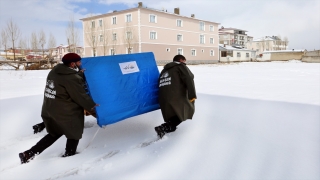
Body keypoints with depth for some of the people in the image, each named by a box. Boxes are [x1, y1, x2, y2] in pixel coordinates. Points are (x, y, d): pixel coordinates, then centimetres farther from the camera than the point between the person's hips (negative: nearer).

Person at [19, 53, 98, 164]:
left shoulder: (54, 72, 3)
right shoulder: (72, 79, -22)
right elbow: (81, 97, -16)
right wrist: (92, 107, -1)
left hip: (49, 110, 8)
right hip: (67, 113, -8)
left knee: (55, 133, 25)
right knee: (74, 134, 16)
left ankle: (29, 154, 21)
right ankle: (68, 156, 31)